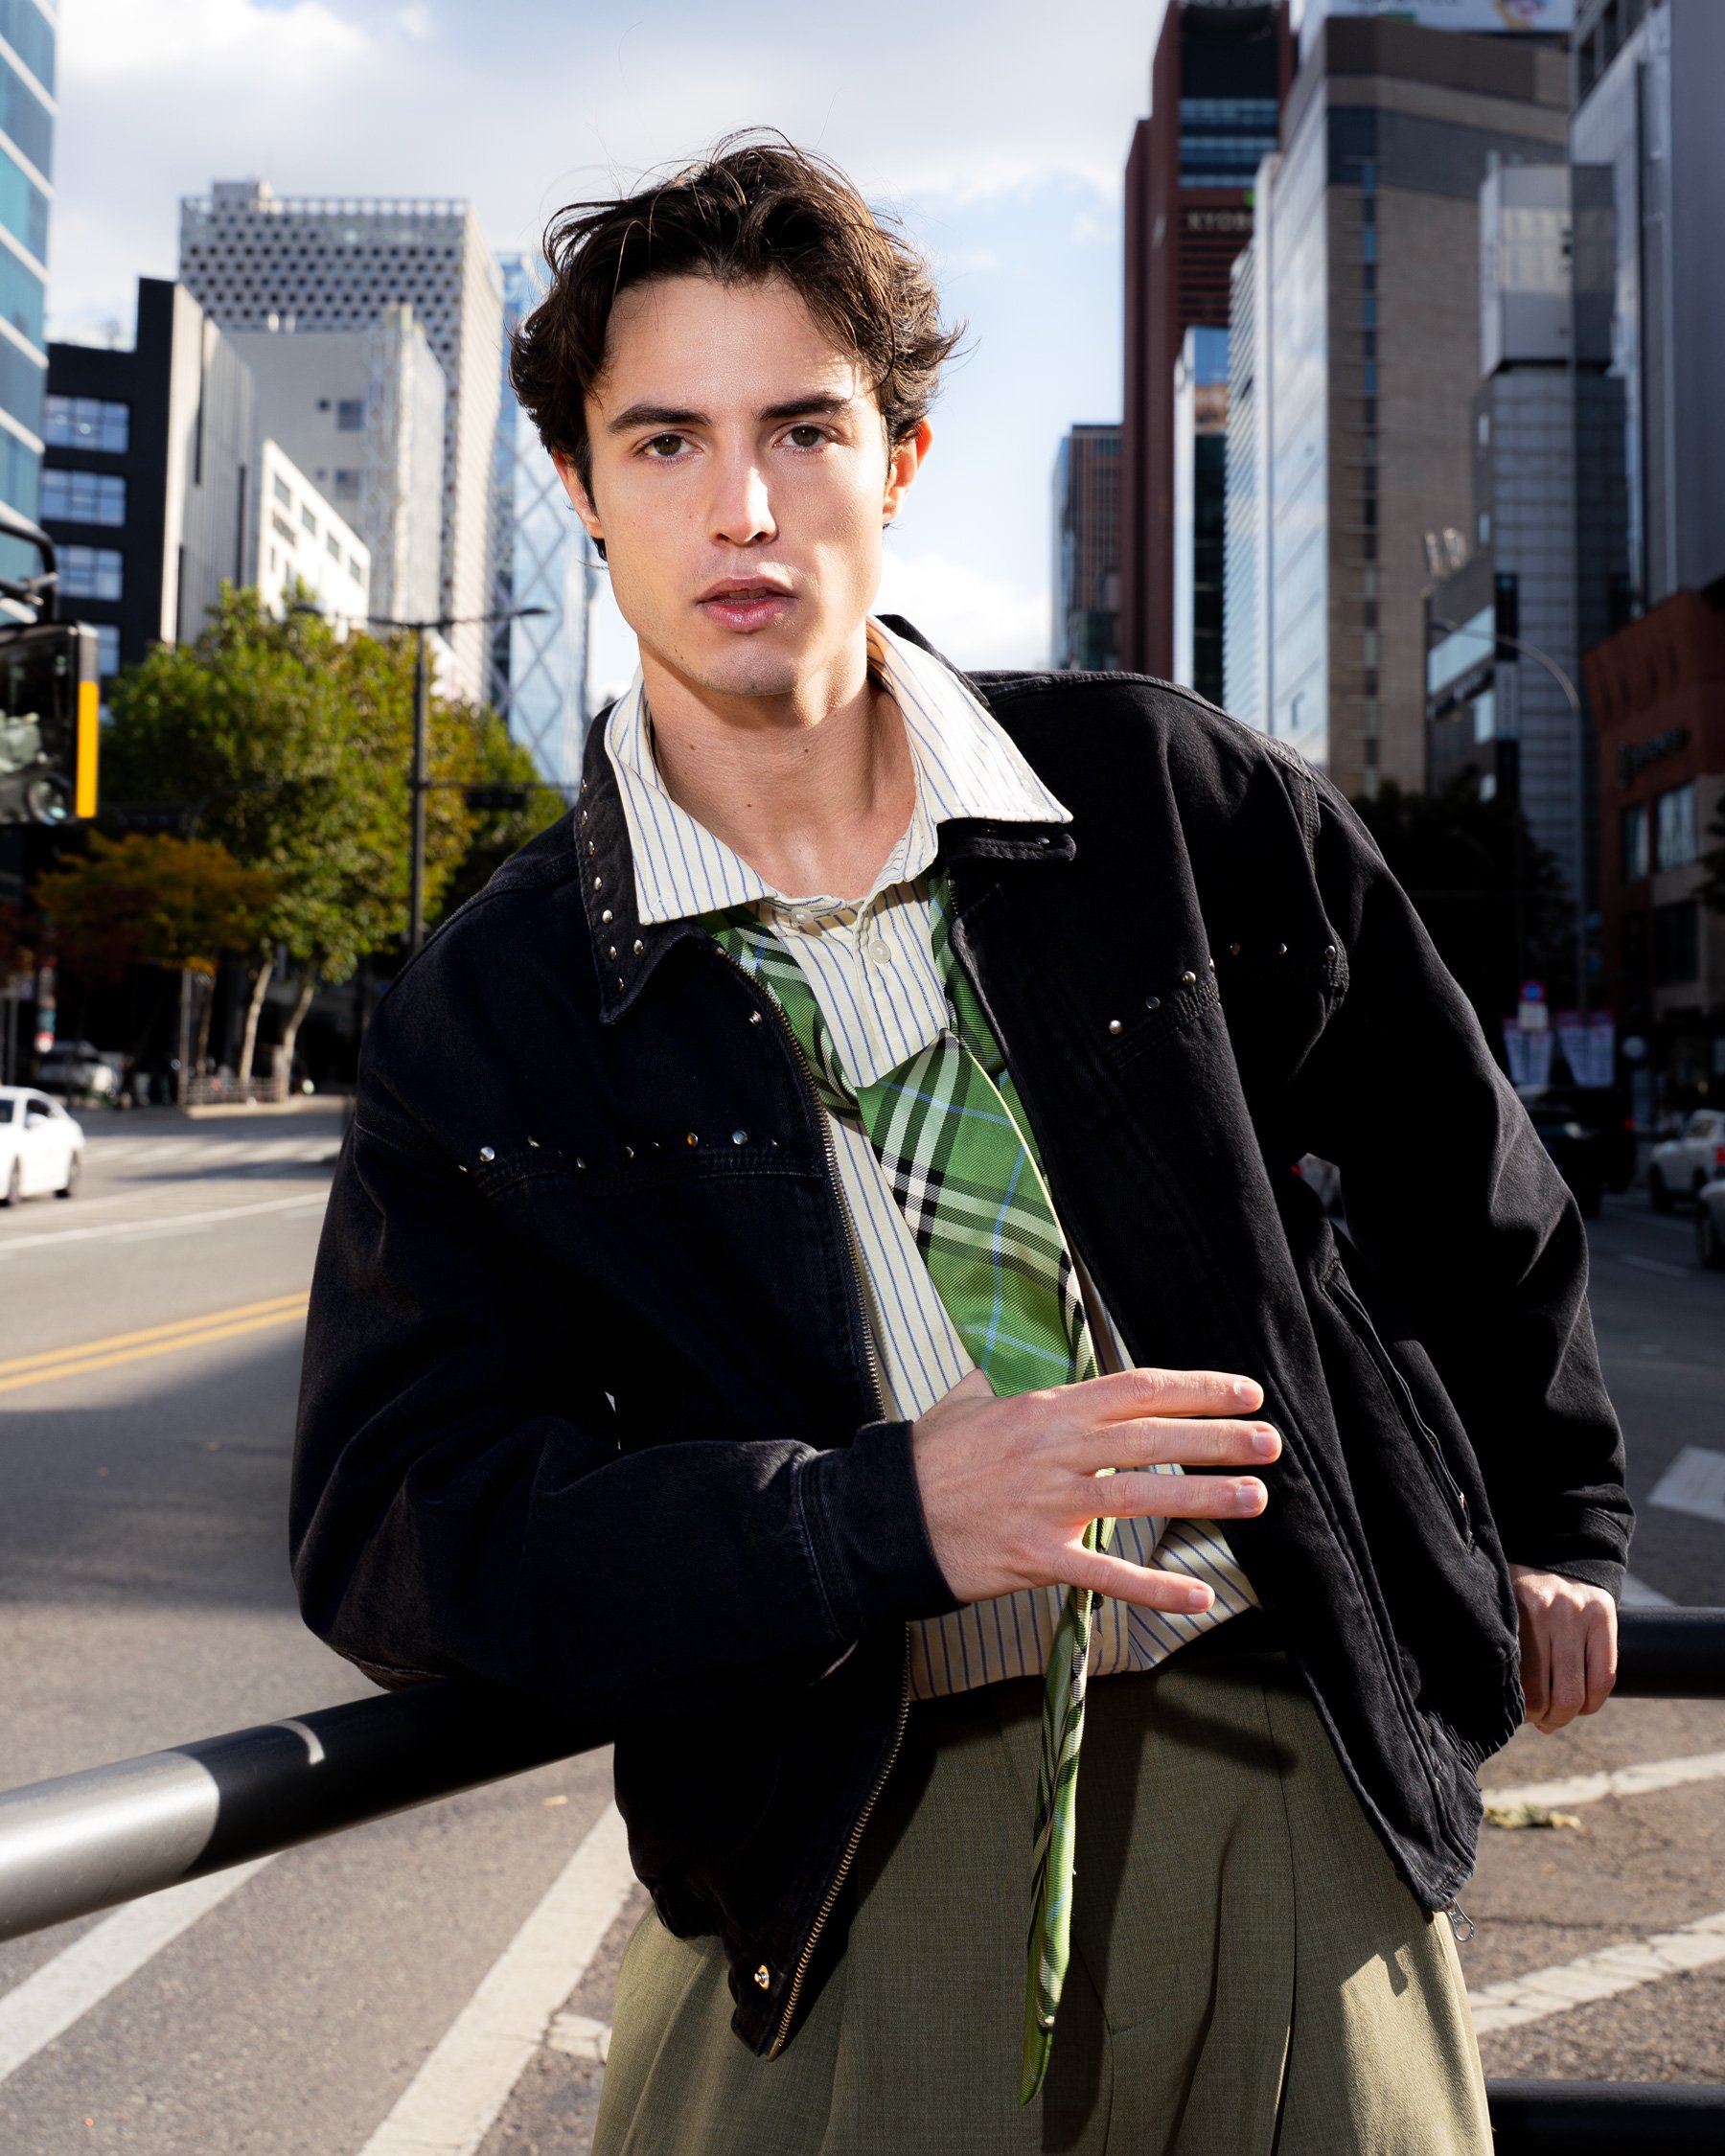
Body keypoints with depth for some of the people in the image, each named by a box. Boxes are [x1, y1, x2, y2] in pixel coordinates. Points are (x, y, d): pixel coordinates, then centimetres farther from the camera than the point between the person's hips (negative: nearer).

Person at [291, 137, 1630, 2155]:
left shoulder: (1166, 793, -2)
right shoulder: (492, 1015, -5)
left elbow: (1459, 1165, 12)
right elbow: (385, 1530, -10)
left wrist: (1554, 1522, 20)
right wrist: (886, 1514, -22)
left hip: (1287, 1765, 2)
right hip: (851, 1848, -1)